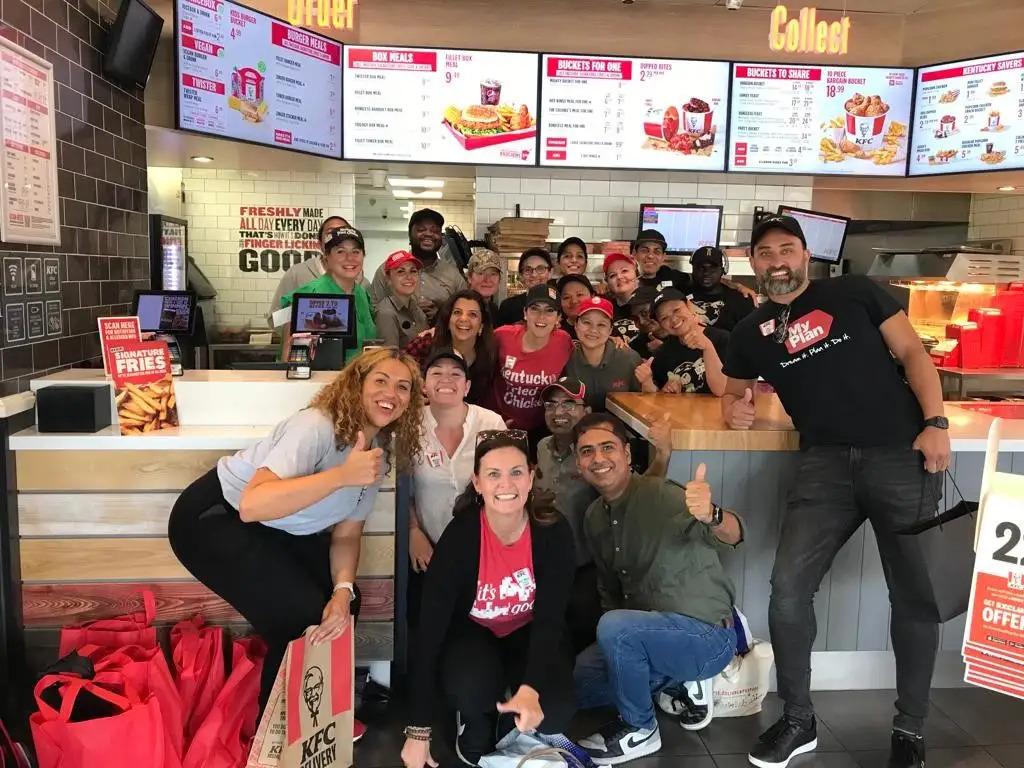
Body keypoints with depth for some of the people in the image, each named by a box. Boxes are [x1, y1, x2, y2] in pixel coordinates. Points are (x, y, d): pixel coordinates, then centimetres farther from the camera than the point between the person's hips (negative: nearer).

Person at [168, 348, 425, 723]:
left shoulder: (382, 452, -4)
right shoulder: (317, 426, -29)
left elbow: (346, 533, -1)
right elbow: (253, 506, -42)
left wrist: (343, 589, -19)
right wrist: (342, 475, -47)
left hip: (278, 530, 8)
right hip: (215, 518, -8)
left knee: (343, 607, 0)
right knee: (303, 618, -16)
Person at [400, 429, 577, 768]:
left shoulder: (554, 531, -23)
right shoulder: (460, 535, -27)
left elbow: (550, 618, -21)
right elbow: (431, 627, -25)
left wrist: (530, 689, -40)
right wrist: (418, 731, -23)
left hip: (529, 634, 1)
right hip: (472, 632, -1)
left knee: (556, 709, -26)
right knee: (471, 686, -34)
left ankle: (515, 718, 11)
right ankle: (476, 725, 4)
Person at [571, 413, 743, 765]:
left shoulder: (660, 494, -20)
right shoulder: (594, 518, 4)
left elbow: (732, 537, -36)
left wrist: (710, 516, -58)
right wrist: (611, 649, 2)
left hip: (707, 634, -8)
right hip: (652, 635, 8)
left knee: (615, 627, -31)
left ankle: (640, 730, -6)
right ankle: (673, 684, 13)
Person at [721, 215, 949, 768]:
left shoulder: (854, 292, 7)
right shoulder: (749, 333, 13)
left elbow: (912, 353, 4)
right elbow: (735, 392, 26)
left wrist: (935, 422, -9)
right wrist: (735, 409, 2)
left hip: (901, 454, -1)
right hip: (826, 463, 2)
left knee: (915, 594, 3)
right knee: (788, 588, -10)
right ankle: (798, 720, 12)